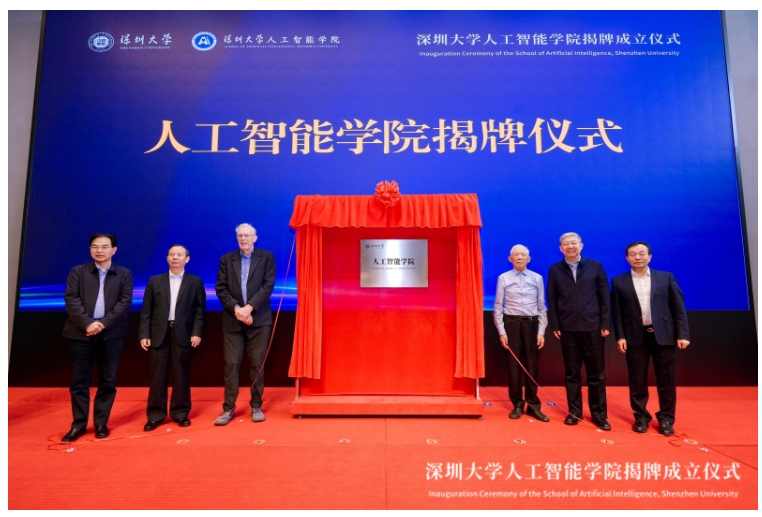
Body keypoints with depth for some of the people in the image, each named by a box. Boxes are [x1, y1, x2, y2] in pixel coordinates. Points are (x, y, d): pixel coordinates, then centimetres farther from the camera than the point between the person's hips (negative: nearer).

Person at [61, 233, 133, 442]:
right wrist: (87, 323, -15)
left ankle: (101, 423, 16)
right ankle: (79, 424, 17)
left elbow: (125, 302, -2)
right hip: (81, 332, 0)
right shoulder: (78, 271, 7)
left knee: (108, 380, 5)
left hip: (111, 333, 0)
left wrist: (103, 323, -13)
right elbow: (71, 299, -3)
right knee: (79, 380, 6)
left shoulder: (124, 274, 7)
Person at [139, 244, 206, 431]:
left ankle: (180, 412, 17)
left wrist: (197, 333, -8)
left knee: (181, 375, 5)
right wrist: (144, 334, -2)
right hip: (159, 333, 1)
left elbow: (200, 310, 1)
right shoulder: (154, 281, 8)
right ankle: (155, 414, 16)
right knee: (158, 375, 5)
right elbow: (146, 311, 5)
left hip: (183, 333, -1)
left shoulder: (195, 282, 5)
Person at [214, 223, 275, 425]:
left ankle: (256, 407, 15)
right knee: (231, 364, 2)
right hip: (233, 320, 2)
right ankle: (228, 408, 12)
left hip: (259, 319, -1)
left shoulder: (266, 257, 3)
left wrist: (249, 308, -15)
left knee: (257, 364, 4)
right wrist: (236, 308, -13)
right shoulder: (226, 259, 8)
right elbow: (221, 288, 1)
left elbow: (268, 285, -7)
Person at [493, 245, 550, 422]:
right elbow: (498, 307, -1)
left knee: (532, 365, 7)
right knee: (513, 364, 5)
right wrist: (501, 332, -7)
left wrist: (541, 331, -1)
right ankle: (517, 404, 20)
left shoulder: (537, 278, 5)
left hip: (531, 324, 1)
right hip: (511, 324, -1)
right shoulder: (503, 279, 0)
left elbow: (541, 306, 5)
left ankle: (533, 405, 21)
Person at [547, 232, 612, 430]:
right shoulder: (555, 270, 4)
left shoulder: (595, 266, 4)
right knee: (571, 373, 8)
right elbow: (552, 299, 3)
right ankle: (574, 411, 19)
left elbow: (604, 297, 3)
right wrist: (555, 325, -3)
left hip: (592, 327, 0)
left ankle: (599, 414, 19)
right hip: (568, 328, 0)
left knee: (596, 372, 7)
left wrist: (606, 323, -3)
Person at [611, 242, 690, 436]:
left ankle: (666, 419, 20)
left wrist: (682, 334, -4)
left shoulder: (666, 277, 6)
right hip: (635, 336, 0)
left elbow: (679, 307, 3)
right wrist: (620, 336, -4)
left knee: (666, 380, 6)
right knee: (637, 380, 5)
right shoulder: (619, 281, 5)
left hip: (663, 334, 0)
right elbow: (617, 312, 3)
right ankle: (641, 417, 18)